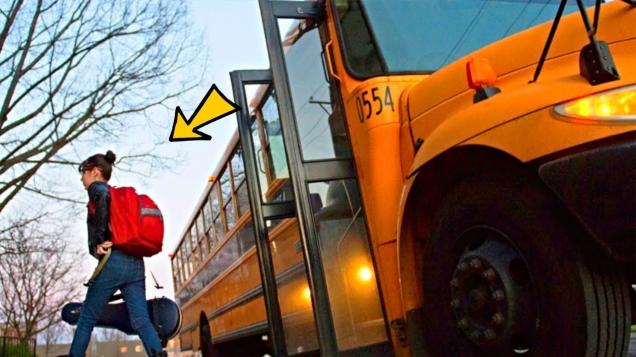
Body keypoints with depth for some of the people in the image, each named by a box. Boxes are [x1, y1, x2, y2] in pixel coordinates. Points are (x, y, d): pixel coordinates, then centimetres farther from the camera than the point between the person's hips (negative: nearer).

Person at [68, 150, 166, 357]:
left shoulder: (97, 189, 4)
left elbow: (103, 198, -21)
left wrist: (98, 242, -18)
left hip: (113, 262, -7)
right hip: (136, 264, 7)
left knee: (86, 319, 8)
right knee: (142, 322, -4)